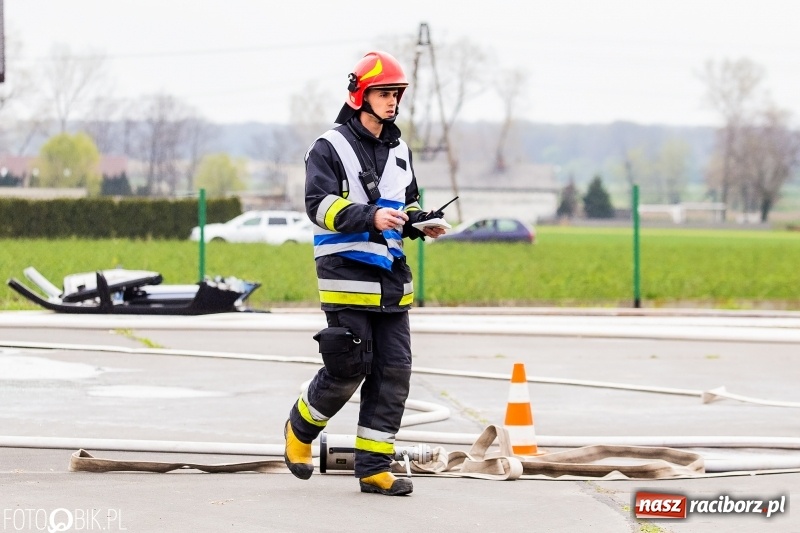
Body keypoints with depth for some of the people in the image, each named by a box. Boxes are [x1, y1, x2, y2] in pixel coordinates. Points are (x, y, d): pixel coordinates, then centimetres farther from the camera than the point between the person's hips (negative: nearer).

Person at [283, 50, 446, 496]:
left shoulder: (399, 151, 17)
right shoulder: (330, 148, -4)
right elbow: (320, 204, -15)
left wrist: (420, 223, 5)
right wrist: (370, 216, -28)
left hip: (391, 277, 7)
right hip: (347, 272, -7)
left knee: (394, 371, 0)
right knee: (348, 368, -7)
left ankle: (374, 467, 4)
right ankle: (301, 429, 20)